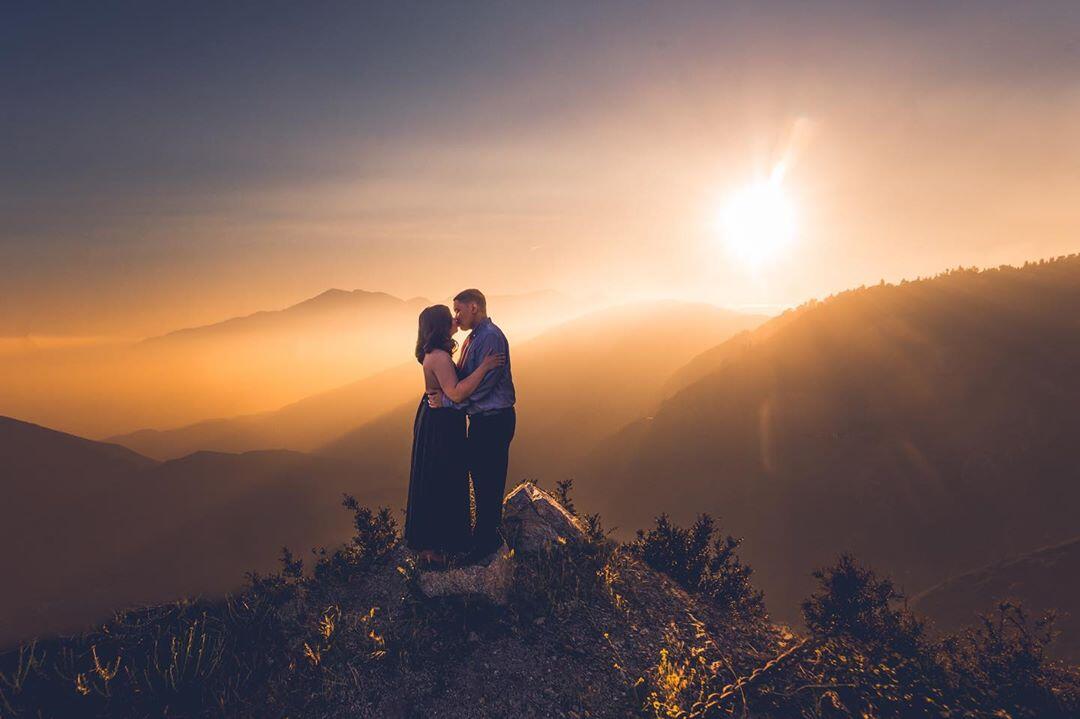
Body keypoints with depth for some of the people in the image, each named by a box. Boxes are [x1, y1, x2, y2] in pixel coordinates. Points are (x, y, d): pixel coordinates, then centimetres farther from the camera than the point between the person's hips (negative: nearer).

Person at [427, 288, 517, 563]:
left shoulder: (491, 337, -19)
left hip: (494, 420, -10)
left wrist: (446, 401, -17)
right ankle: (485, 529, 35)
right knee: (479, 476, 19)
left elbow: (480, 385, -24)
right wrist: (441, 392, -1)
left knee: (489, 481, 2)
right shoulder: (473, 338, 13)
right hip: (481, 418, 10)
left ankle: (488, 539, 16)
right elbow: (462, 378, 16)